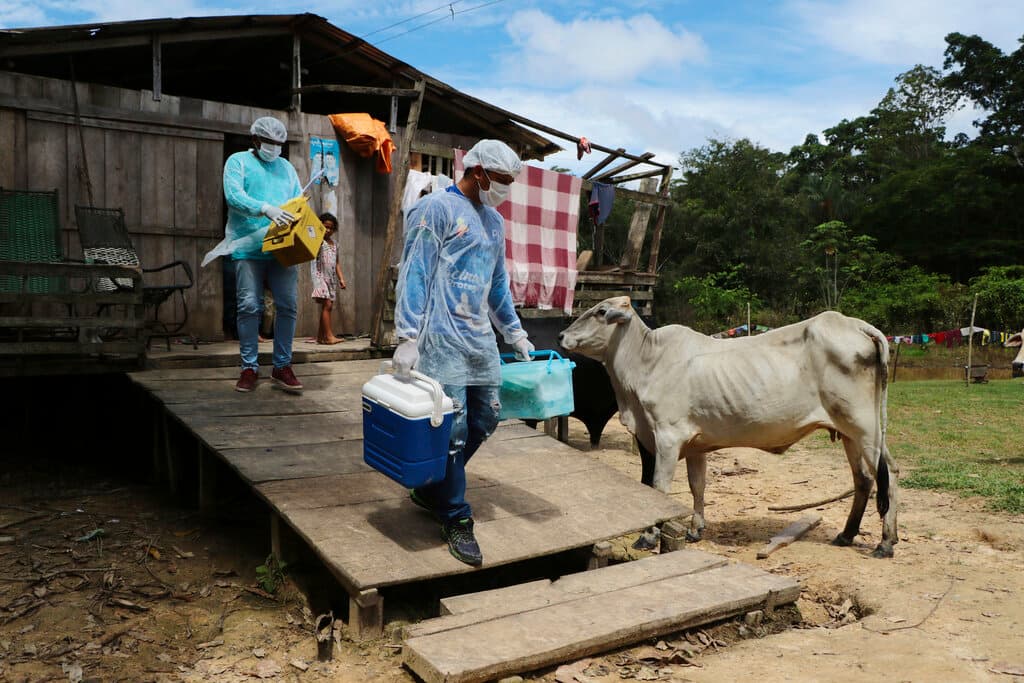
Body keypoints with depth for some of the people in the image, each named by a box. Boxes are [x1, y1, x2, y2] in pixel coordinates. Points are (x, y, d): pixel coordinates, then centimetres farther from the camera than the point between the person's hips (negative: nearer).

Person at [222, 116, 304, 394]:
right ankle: (249, 368, 6)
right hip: (249, 248, -4)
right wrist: (266, 209, -26)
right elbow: (233, 195, -10)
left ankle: (282, 366, 9)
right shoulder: (238, 161, 6)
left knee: (288, 305, -1)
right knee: (249, 306, -6)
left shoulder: (286, 167, 21)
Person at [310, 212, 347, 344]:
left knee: (327, 306, 6)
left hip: (331, 278, 7)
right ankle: (329, 336, -16)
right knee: (327, 304, -15)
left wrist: (341, 279, 12)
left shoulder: (334, 244, 18)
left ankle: (320, 336, 11)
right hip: (320, 275, -7)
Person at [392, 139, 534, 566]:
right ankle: (455, 519, 9)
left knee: (485, 420, 9)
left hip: (481, 338, 8)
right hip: (443, 338, -8)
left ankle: (429, 490, 28)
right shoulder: (436, 209, -6)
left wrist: (514, 332, 26)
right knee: (452, 428, -6)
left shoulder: (494, 221, 18)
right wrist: (407, 338, -19)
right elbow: (414, 274, -12)